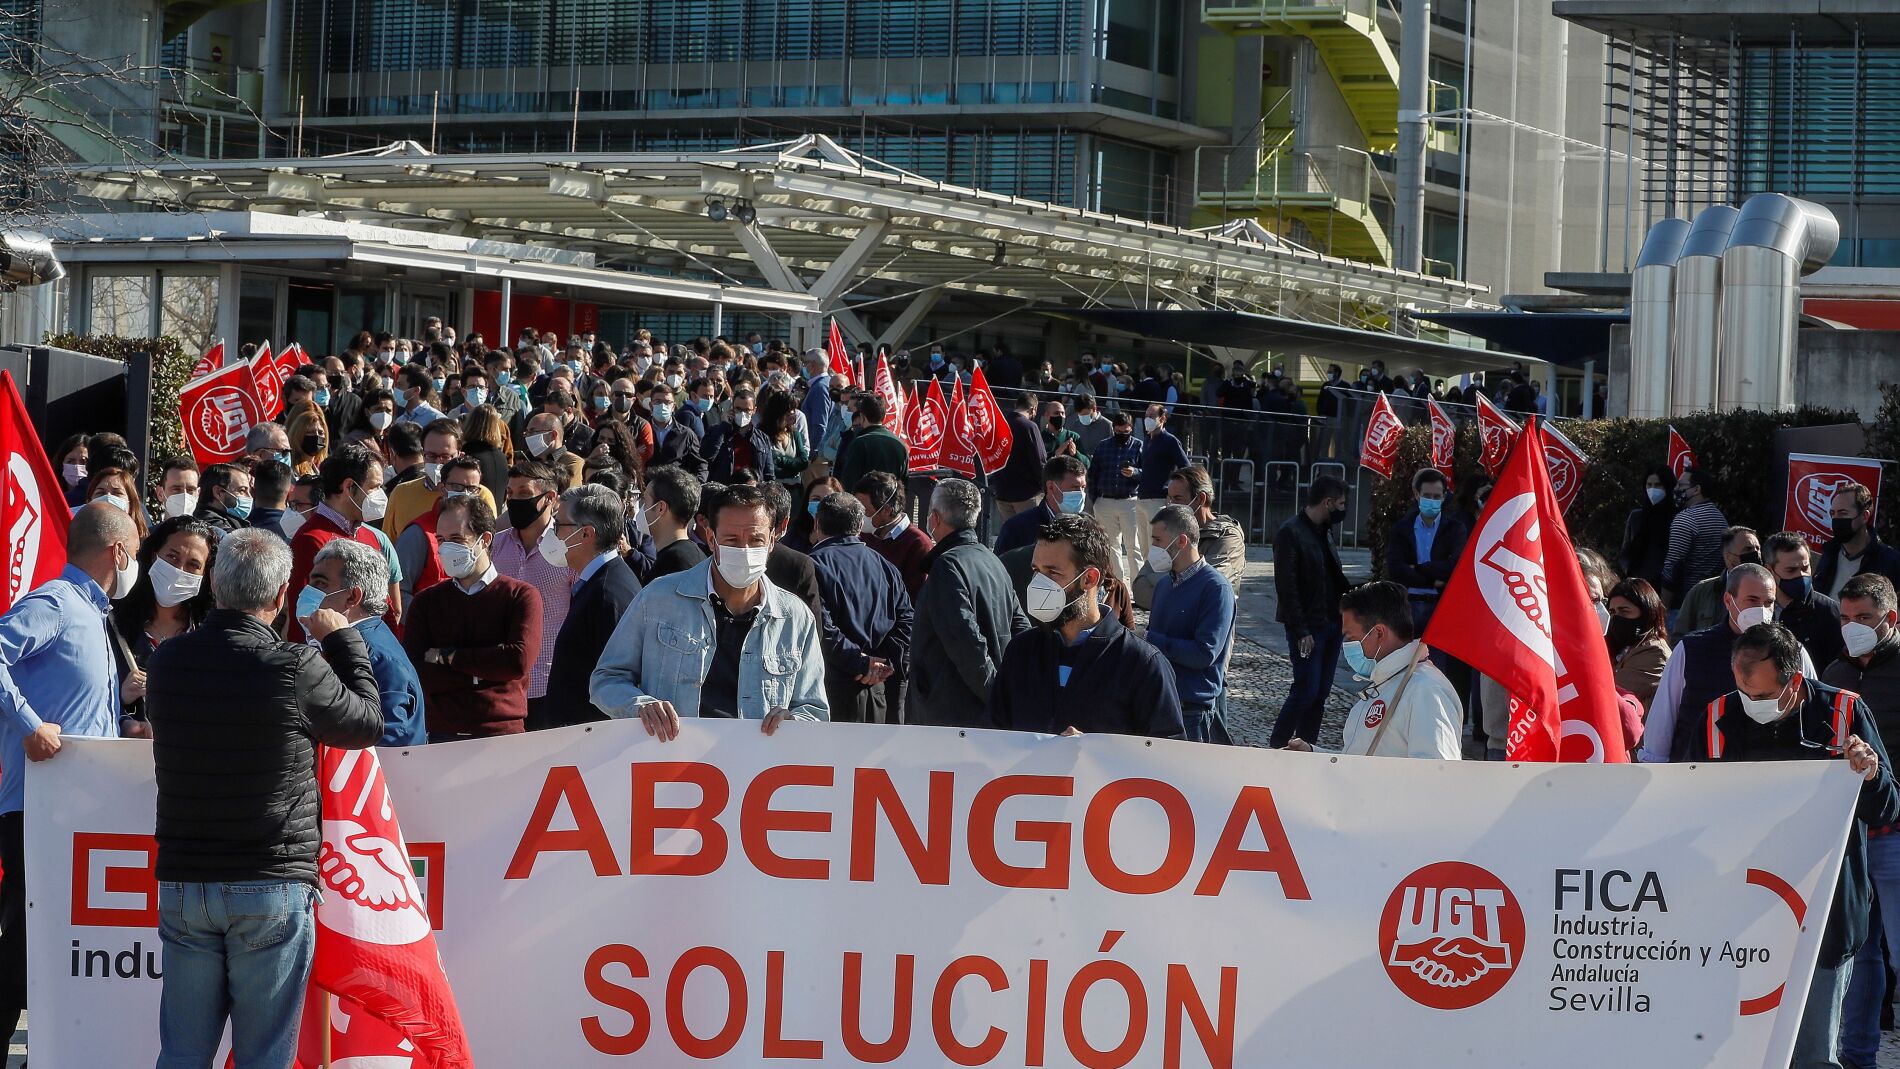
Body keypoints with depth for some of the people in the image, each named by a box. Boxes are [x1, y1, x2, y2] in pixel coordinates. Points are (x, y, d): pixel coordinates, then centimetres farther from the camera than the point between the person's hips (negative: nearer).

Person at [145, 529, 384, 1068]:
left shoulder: (166, 662, 1)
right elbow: (369, 723, 2)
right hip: (273, 886, -4)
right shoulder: (296, 668, -14)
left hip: (182, 883, 4)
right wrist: (343, 640, 16)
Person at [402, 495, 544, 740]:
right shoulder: (426, 602, 11)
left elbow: (519, 660, -12)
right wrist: (479, 674, -10)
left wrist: (447, 656, -4)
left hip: (503, 732, -2)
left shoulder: (521, 596, 3)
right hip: (442, 734, 2)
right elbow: (414, 675, 0)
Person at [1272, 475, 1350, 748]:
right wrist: (1300, 631, -19)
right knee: (1307, 690, -11)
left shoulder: (1322, 531, 16)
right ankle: (1276, 746, -2)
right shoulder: (1290, 533, -12)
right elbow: (1286, 587, -16)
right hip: (1309, 628, -8)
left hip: (1331, 624, 8)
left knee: (1320, 692, 8)